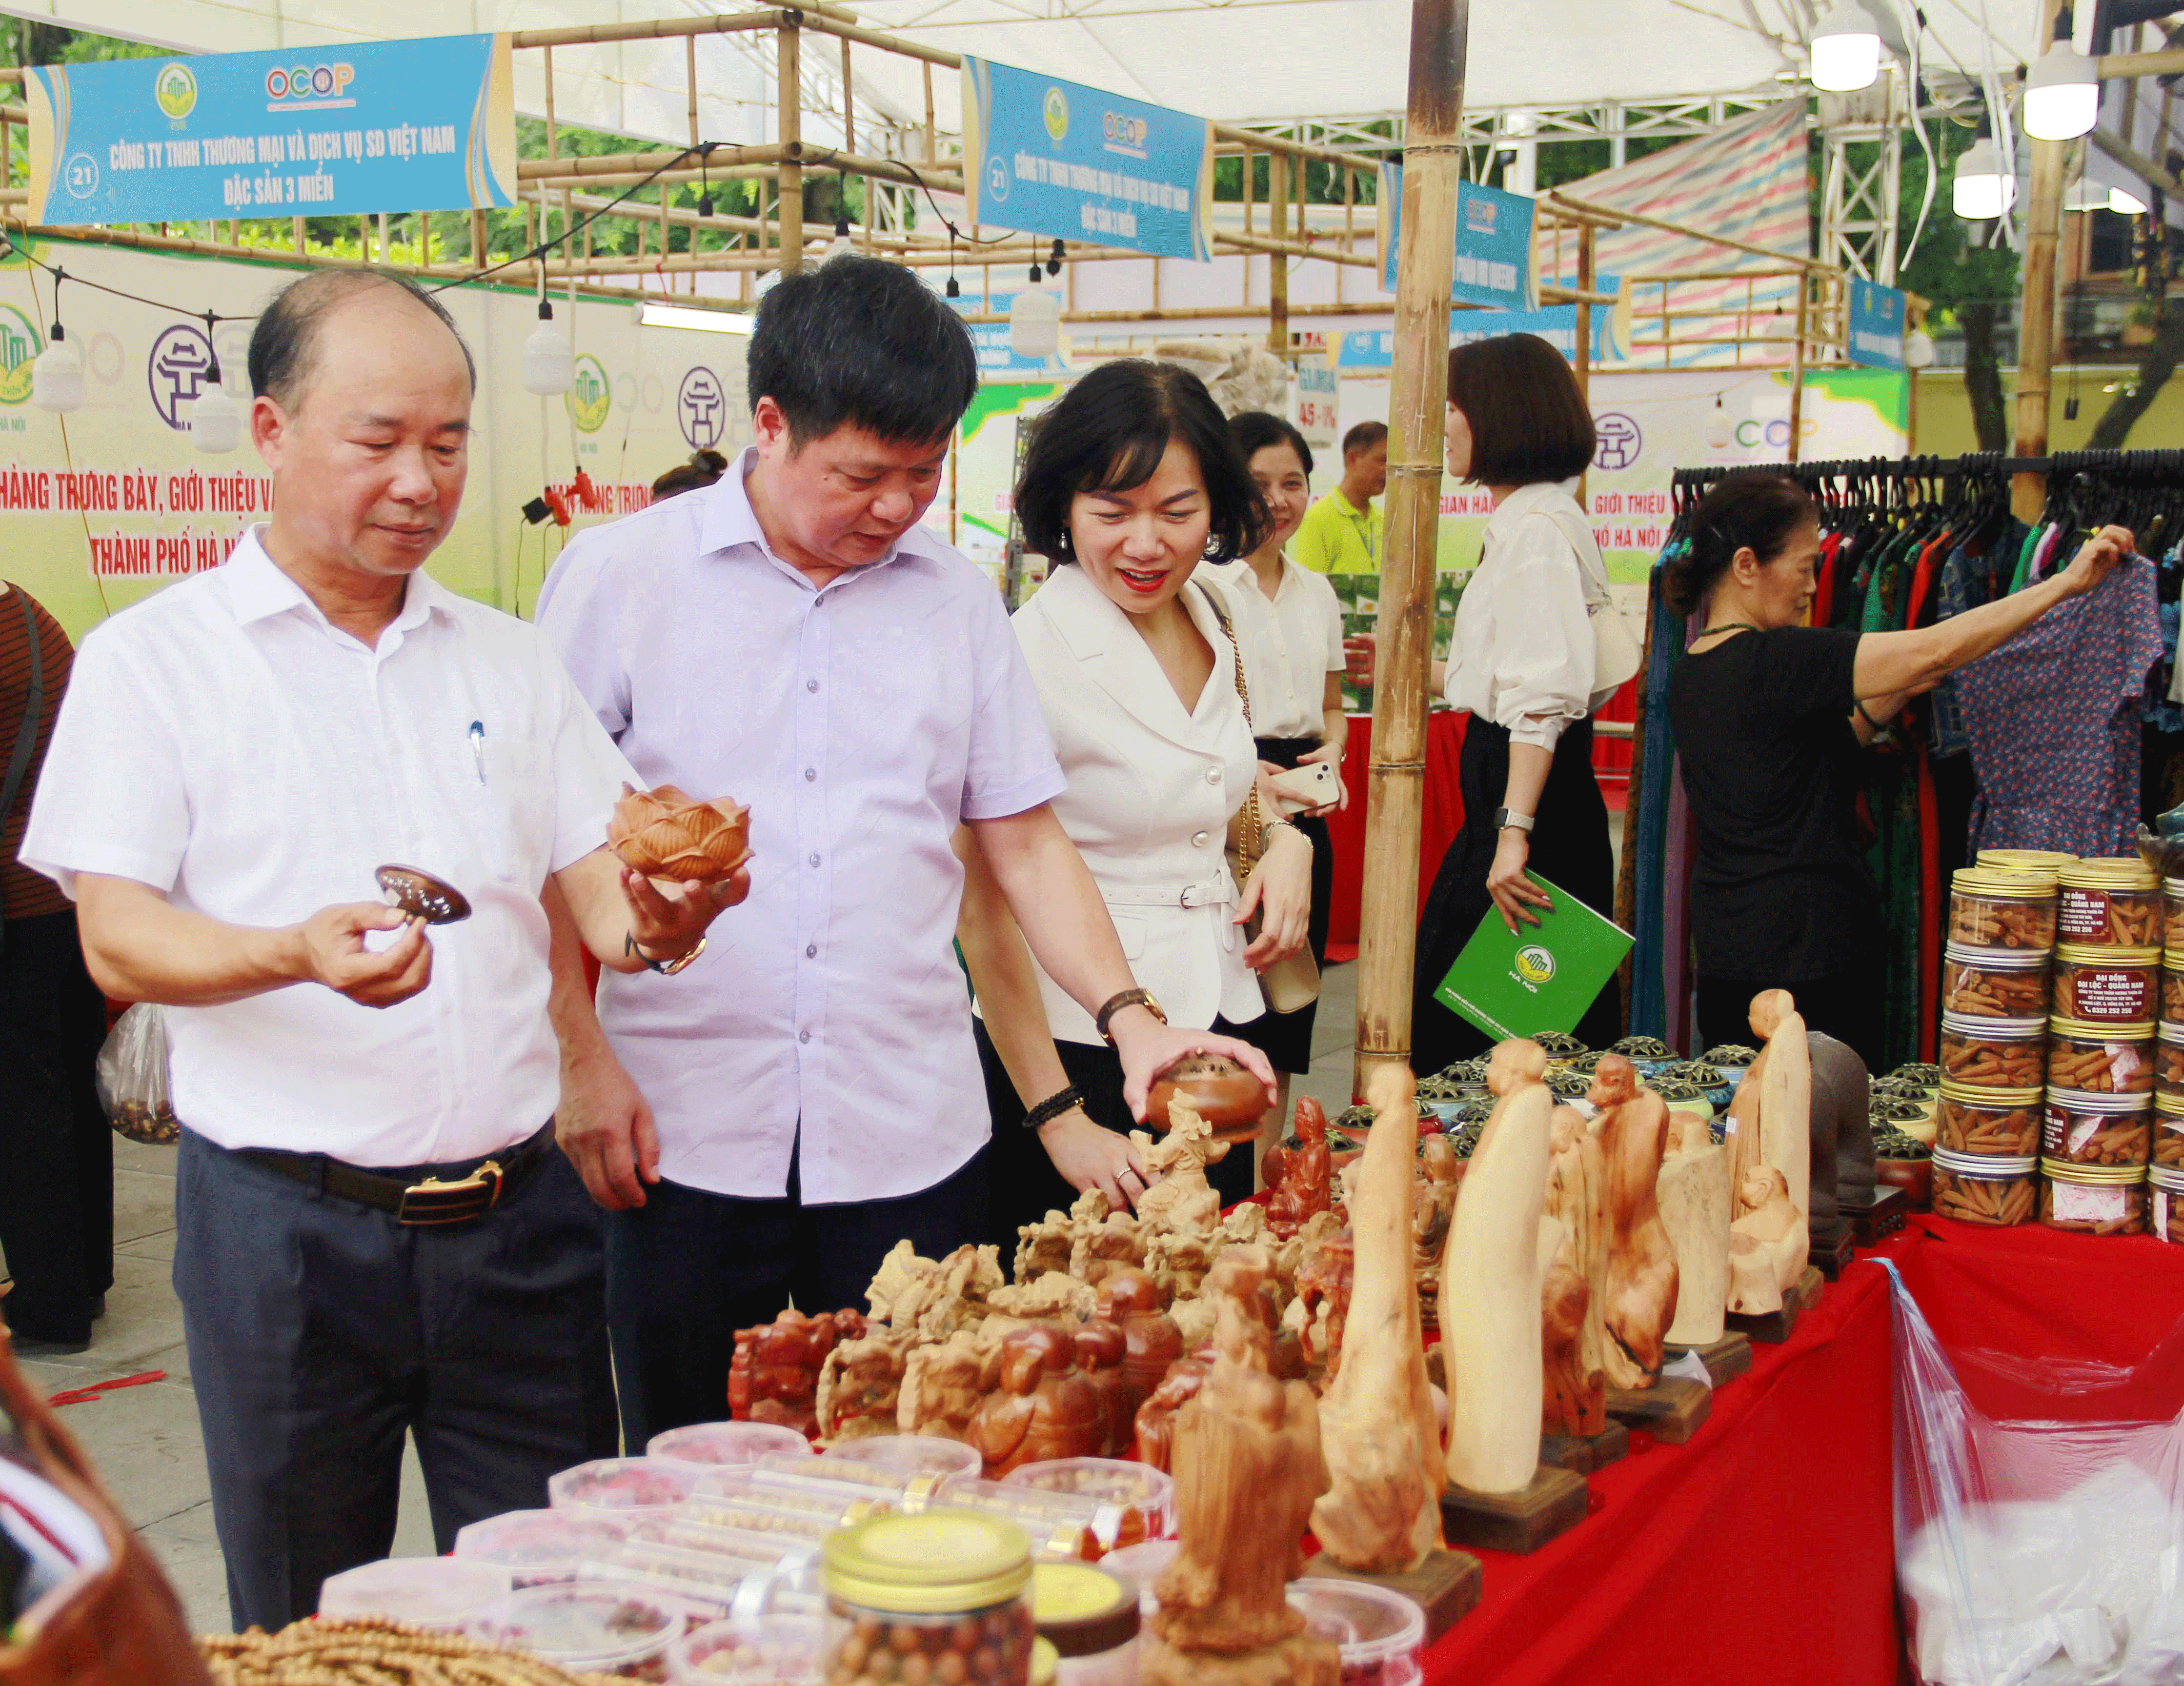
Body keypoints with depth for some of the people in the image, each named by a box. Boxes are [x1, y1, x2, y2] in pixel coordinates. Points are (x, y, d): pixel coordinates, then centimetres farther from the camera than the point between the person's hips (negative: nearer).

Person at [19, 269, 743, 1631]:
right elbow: (118, 939, -8)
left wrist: (650, 924, -16)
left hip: (517, 1207, 3)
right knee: (309, 1629, 11)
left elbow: (591, 886, 8)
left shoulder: (511, 659, 11)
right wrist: (298, 955, -27)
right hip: (287, 1222, -3)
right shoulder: (153, 660, -1)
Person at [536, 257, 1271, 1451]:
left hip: (910, 1132, 2)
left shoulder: (959, 599, 9)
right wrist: (580, 1057, -7)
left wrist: (1129, 1018, -3)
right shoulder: (622, 576, 0)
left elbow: (1025, 842, 10)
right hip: (685, 1135, -2)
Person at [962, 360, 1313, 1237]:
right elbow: (983, 908, -18)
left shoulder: (1212, 623, 5)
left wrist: (1283, 837, 3)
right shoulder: (1026, 653, -17)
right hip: (1077, 1049, -7)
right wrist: (1056, 1115, -19)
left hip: (1216, 1027, 7)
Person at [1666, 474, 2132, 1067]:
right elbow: (1935, 650, -20)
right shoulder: (1773, 660, -18)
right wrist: (2069, 581, -14)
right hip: (1807, 962, -9)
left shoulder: (1690, 673, 9)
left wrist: (1883, 705, 8)